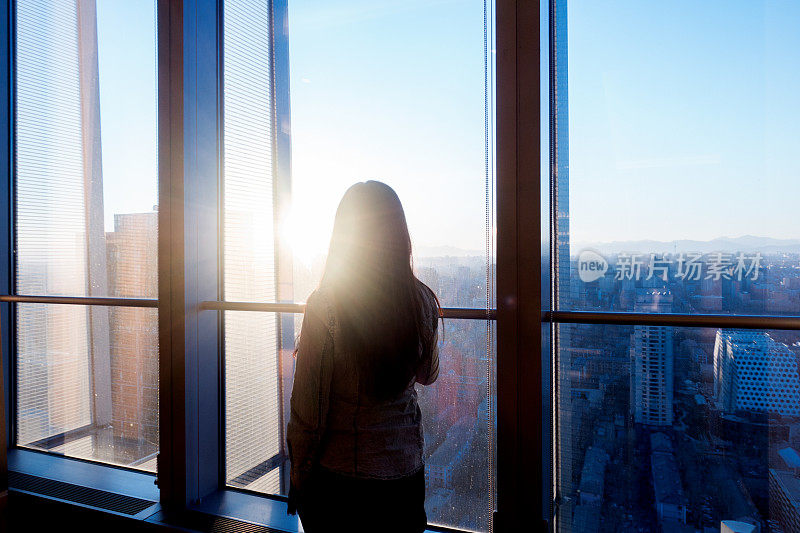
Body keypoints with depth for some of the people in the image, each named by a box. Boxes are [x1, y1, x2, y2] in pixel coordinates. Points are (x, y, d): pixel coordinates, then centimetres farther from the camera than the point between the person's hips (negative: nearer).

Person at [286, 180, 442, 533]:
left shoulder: (324, 306, -20)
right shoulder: (424, 302, -10)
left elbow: (308, 408, -15)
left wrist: (297, 474, 0)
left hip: (336, 476, -3)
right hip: (406, 469, 3)